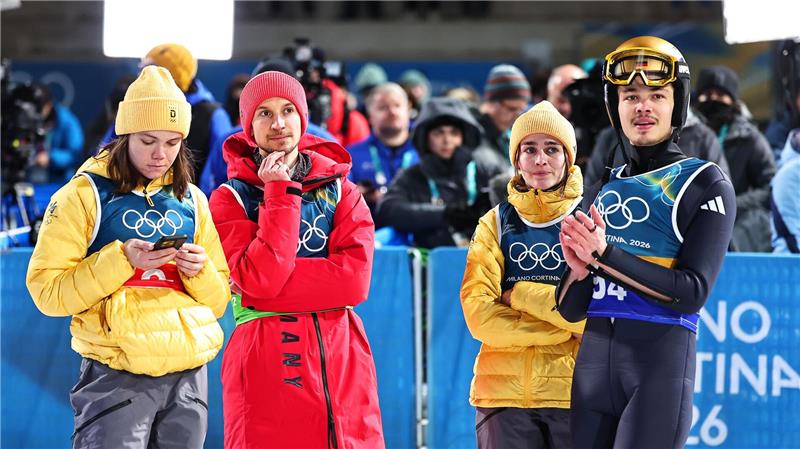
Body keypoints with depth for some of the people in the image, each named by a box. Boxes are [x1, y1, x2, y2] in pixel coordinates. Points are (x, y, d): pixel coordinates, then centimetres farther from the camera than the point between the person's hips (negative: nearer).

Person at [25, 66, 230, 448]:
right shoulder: (85, 195, 0)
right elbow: (47, 292, -6)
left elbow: (218, 301, 16)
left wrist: (199, 270, -5)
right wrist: (120, 261, -16)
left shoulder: (191, 200, 14)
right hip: (117, 377, -4)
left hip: (188, 375, 4)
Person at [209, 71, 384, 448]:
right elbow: (257, 280, -12)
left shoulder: (341, 190, 12)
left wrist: (276, 280, -10)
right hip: (266, 365, -2)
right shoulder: (231, 197, 4)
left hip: (342, 361, 2)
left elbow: (355, 279, -4)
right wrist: (280, 192, -9)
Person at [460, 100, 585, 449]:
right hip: (504, 392, 1)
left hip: (573, 391, -1)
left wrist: (520, 294, -7)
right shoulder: (496, 224, 8)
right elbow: (479, 315, -5)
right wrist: (566, 327, -10)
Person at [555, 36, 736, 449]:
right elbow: (570, 310, 14)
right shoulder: (601, 193, 16)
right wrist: (579, 270, -9)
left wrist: (605, 255, -17)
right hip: (593, 362, 6)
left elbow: (692, 292, -11)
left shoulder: (706, 184, 0)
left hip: (662, 357, -6)